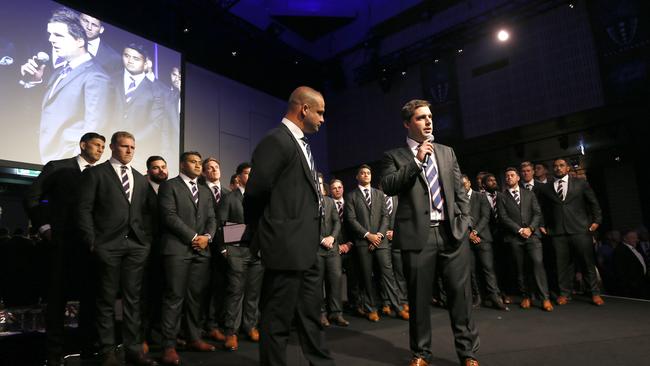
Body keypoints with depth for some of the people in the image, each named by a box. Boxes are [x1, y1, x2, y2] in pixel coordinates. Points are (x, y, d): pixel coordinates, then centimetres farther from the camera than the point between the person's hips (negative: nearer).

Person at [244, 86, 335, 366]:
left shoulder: (300, 143, 15)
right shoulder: (276, 140, -14)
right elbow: (254, 193, -14)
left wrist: (313, 236, 11)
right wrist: (261, 235, 0)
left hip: (304, 247, 10)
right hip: (286, 246, -10)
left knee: (311, 313, 20)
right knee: (279, 317, 4)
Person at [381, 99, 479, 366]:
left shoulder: (447, 152, 17)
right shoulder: (394, 156, 5)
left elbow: (460, 190, 18)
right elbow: (387, 186, -11)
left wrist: (465, 220, 7)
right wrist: (416, 160, -12)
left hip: (453, 232, 3)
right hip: (417, 235, -3)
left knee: (460, 293, 5)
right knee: (419, 297, 7)